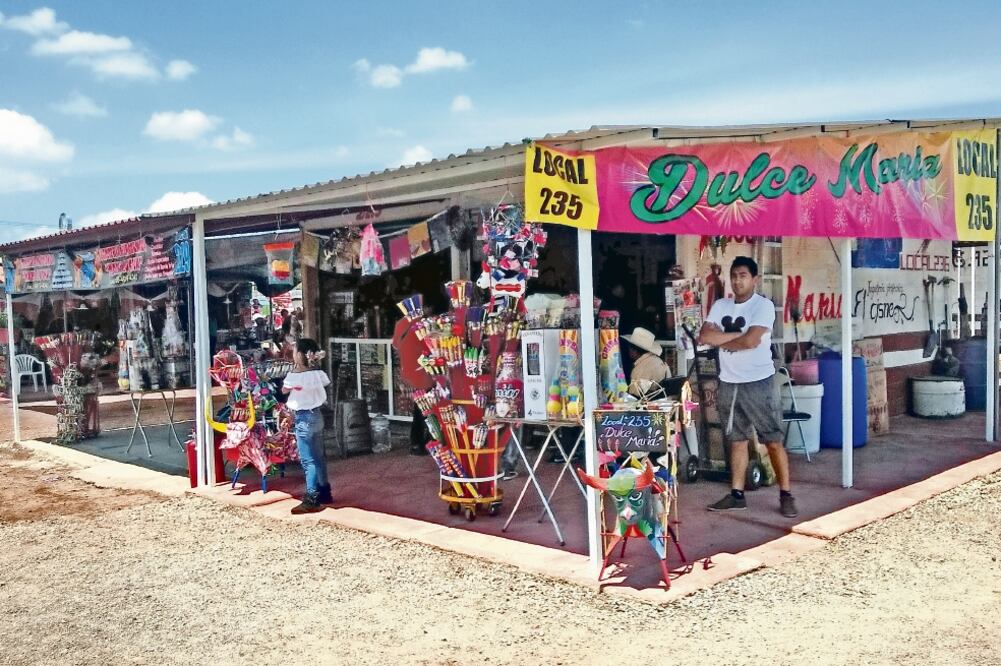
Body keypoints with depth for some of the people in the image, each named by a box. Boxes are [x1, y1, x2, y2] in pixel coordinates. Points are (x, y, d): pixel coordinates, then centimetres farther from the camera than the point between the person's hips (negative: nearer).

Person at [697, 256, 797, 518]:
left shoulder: (763, 305, -9)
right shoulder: (720, 305, 8)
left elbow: (750, 341, -20)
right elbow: (704, 336, -5)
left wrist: (720, 340, -6)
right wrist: (737, 334, -13)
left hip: (759, 383, -5)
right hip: (728, 384, 5)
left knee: (773, 441, 0)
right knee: (737, 439, 12)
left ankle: (785, 495, 8)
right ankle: (737, 495, 19)